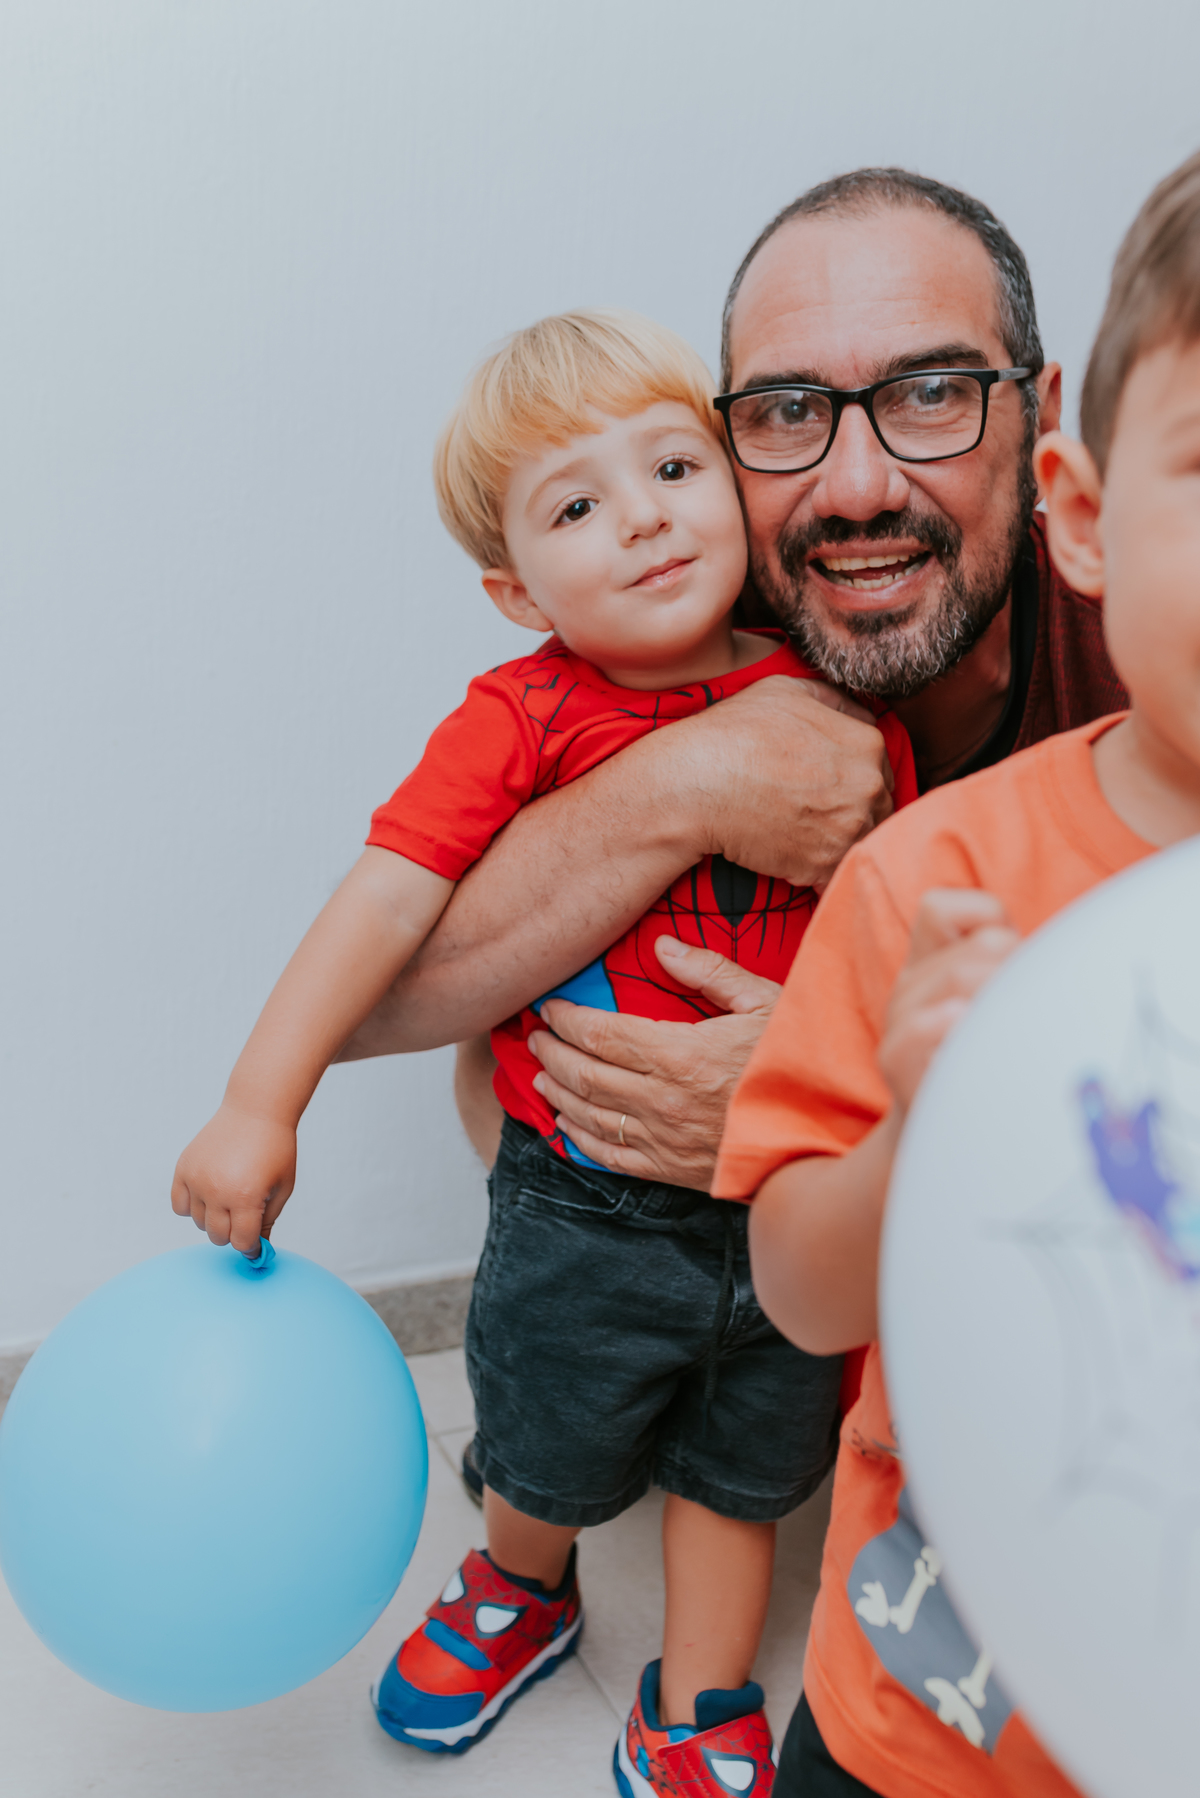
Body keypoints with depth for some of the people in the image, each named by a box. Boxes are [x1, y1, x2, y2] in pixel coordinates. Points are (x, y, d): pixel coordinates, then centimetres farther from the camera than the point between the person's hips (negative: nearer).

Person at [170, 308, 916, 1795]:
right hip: (582, 1207, -1)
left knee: (735, 1474, 19)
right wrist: (260, 1101, -25)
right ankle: (521, 1596, 55)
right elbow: (392, 894, -21)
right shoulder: (522, 722, -16)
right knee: (546, 1459, 21)